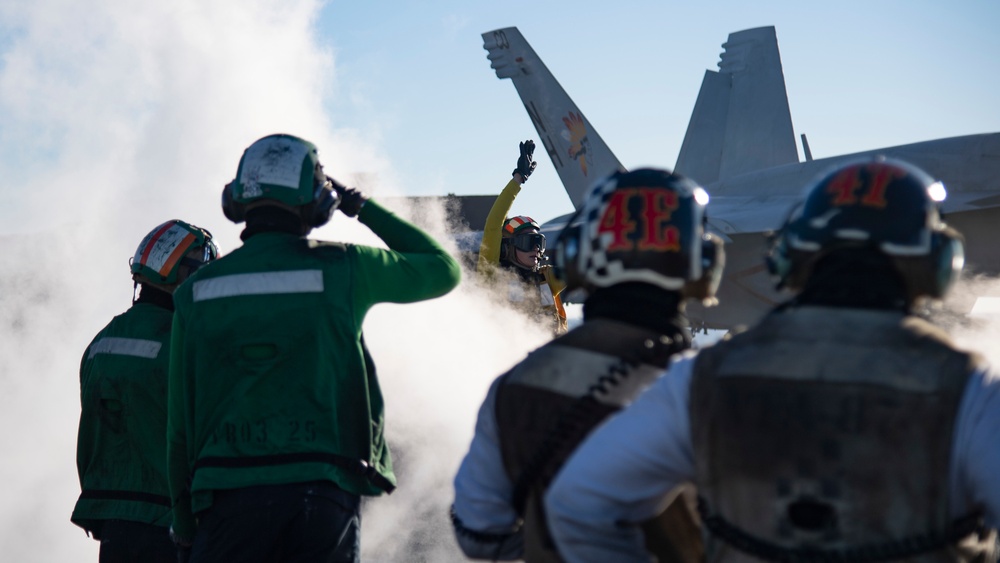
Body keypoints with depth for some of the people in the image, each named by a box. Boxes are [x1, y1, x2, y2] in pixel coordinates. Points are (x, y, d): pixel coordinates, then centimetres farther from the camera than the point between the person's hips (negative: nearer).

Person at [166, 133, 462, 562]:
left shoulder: (197, 289, 6)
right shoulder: (342, 268, 1)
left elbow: (179, 421, 7)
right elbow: (443, 269, 17)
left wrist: (185, 525, 16)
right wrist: (365, 209, 23)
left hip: (227, 493, 1)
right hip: (323, 492, -1)